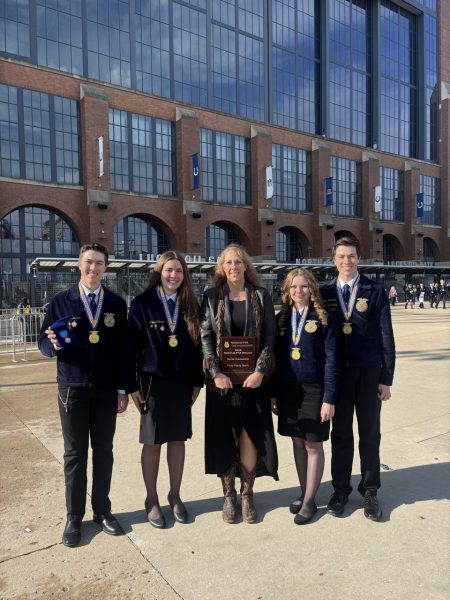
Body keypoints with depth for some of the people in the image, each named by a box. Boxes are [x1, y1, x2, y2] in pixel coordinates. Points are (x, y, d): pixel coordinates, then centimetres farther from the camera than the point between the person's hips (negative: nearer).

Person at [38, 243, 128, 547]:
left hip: (106, 390, 1)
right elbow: (44, 343, 1)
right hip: (72, 388, -1)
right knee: (75, 453, 8)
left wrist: (123, 389, 1)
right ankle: (74, 517, 23)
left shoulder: (117, 304, 2)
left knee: (104, 451, 11)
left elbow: (123, 348, 3)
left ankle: (102, 509, 28)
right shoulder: (61, 302, 0)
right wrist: (54, 344, -24)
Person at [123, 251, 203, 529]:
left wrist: (197, 381, 5)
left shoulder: (190, 305, 5)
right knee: (153, 442, 8)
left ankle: (175, 496, 29)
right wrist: (132, 384, -8)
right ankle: (152, 500, 25)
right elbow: (131, 345, -6)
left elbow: (197, 344, 7)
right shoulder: (143, 303, -5)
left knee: (178, 440, 12)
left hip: (182, 382, 3)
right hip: (152, 381, -3)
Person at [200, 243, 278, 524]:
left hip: (253, 377, 0)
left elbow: (270, 336, 0)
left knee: (250, 435, 2)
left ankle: (247, 493, 21)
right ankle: (228, 495, 22)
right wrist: (216, 373, -11)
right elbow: (205, 337, -1)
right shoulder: (212, 297, 2)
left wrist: (260, 371, -10)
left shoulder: (261, 295, 3)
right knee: (224, 437, 6)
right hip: (222, 378, 0)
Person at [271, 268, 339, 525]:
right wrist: (273, 394, 5)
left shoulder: (322, 318, -7)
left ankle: (309, 501, 20)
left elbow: (331, 360, -9)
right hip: (288, 390, 4)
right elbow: (276, 357, 7)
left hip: (314, 390, -4)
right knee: (297, 443, 14)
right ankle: (304, 493, 31)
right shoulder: (281, 319, 5)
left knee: (313, 446, 6)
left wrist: (329, 398, -13)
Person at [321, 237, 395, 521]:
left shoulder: (376, 292, -2)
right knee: (341, 434, 12)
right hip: (337, 373, 1)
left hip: (369, 373, -1)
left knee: (370, 434, 11)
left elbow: (386, 337, -3)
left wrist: (386, 379, -6)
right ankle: (341, 489, 27)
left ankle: (370, 491, 27)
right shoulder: (325, 293, 2)